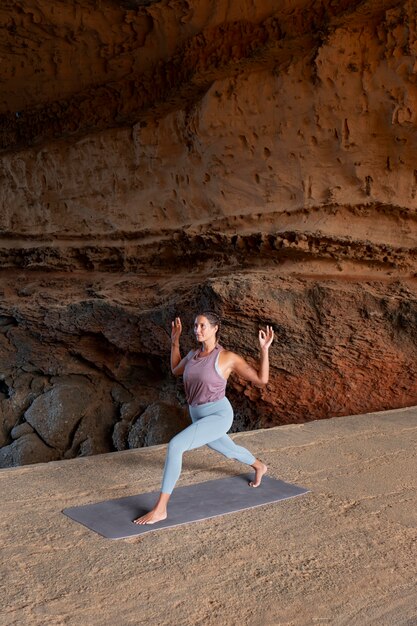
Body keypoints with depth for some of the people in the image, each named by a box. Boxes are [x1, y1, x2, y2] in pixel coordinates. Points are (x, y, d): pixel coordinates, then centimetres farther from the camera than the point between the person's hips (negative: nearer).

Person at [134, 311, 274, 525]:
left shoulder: (228, 357, -13)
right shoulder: (194, 354, 6)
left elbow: (262, 380, -10)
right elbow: (176, 370, 26)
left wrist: (264, 348, -20)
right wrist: (175, 340, 21)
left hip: (218, 417, -9)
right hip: (199, 417, 9)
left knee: (174, 445, -28)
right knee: (229, 451, 34)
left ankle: (160, 508, -21)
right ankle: (259, 467, 68)